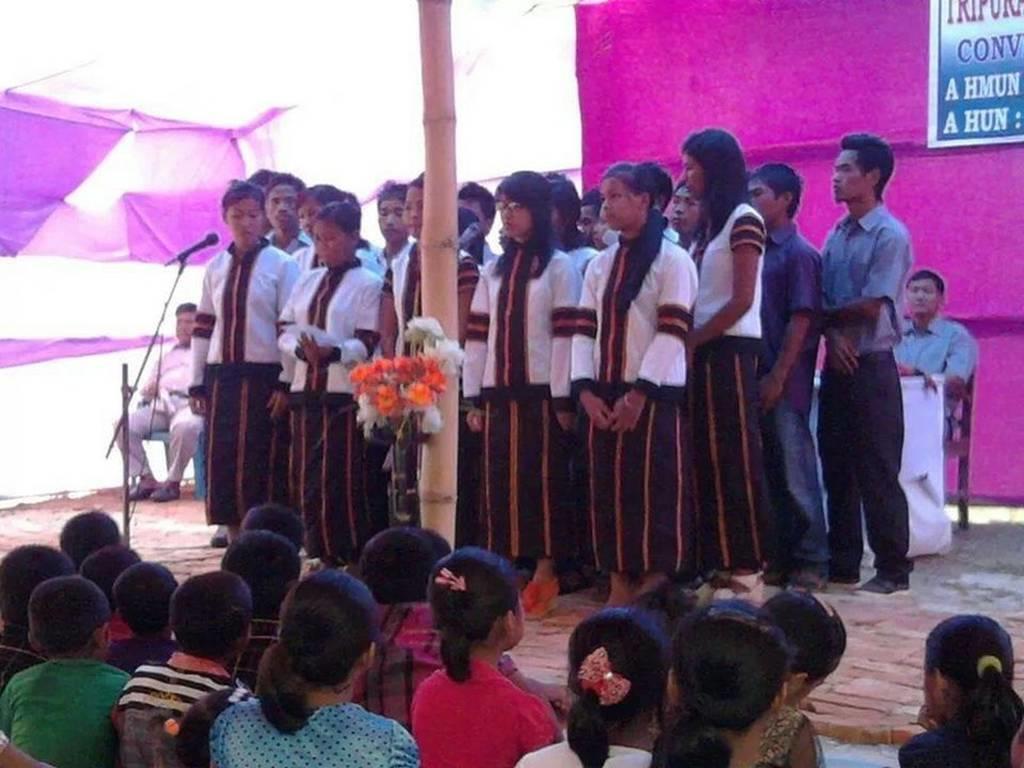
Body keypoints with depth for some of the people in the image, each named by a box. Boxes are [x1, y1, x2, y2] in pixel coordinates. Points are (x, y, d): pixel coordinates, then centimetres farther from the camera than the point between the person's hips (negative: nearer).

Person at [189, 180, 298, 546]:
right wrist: (197, 383, 9)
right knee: (223, 461, 5)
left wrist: (286, 383, -11)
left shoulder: (282, 264, -2)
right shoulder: (216, 267, 12)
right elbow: (203, 327, 13)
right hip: (221, 376, 5)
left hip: (264, 377, -4)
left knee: (262, 463, -3)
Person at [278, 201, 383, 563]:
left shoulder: (367, 283, -2)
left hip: (345, 393, -6)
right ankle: (318, 554, 16)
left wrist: (333, 352, -27)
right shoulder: (307, 281, 15)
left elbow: (367, 344, -9)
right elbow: (284, 330, 11)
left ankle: (349, 555, 6)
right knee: (305, 477, 7)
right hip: (306, 390, 6)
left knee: (342, 479, -4)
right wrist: (301, 348, -10)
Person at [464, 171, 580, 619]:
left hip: (540, 392, -5)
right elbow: (477, 336, 11)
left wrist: (563, 398, -12)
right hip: (498, 393, 5)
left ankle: (545, 571, 4)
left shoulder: (560, 267, -1)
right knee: (499, 482, 4)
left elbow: (566, 334, -7)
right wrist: (474, 397, 6)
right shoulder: (493, 271, 14)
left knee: (542, 480, -2)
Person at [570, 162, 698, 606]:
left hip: (654, 396, -6)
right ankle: (620, 587, 13)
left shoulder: (673, 260, -3)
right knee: (607, 491, 6)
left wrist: (639, 392, -16)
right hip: (602, 397, 6)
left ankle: (656, 588, 3)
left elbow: (673, 331, -11)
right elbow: (584, 331, 10)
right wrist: (585, 389, -3)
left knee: (656, 494, -4)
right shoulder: (599, 265, 15)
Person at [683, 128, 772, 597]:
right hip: (702, 352, 8)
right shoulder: (708, 225, 17)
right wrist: (688, 343, 1)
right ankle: (718, 556, 13)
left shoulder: (743, 220, -8)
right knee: (706, 456, 7)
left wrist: (692, 340, -11)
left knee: (734, 456, -4)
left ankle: (746, 559, 2)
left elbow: (742, 300, -14)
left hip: (730, 351, -8)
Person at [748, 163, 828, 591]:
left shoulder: (799, 254, -7)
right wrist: (758, 376, 7)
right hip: (758, 377, 7)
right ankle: (782, 556, 16)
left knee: (796, 473, -2)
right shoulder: (758, 251, 13)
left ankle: (812, 560, 6)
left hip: (785, 382, -7)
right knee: (769, 473, 9)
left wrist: (778, 377, -16)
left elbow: (801, 320, -12)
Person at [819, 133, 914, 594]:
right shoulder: (836, 236, 12)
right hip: (837, 365, 7)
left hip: (872, 368, -7)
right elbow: (823, 303, 7)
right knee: (836, 468, 11)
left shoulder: (890, 236, -10)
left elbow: (871, 306, -16)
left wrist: (824, 315, -3)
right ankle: (842, 562, 20)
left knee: (877, 471, -2)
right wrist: (833, 333, -13)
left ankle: (893, 569, 7)